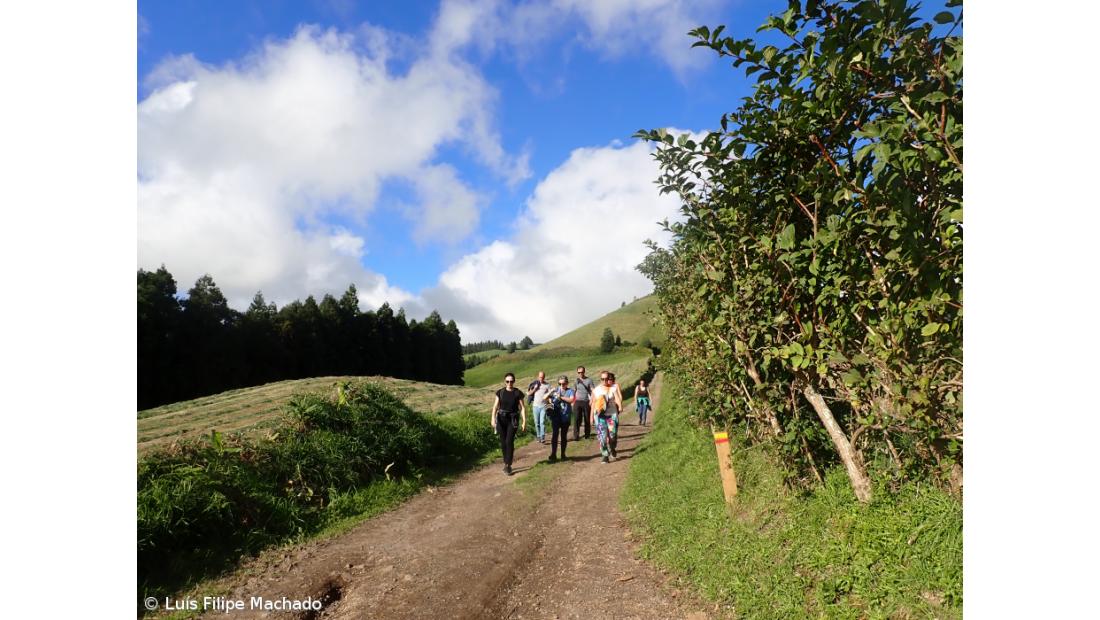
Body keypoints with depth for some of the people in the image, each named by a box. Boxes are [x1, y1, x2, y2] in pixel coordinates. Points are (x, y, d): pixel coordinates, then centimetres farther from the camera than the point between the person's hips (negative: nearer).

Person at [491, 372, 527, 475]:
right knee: (503, 442, 6)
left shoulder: (518, 393, -3)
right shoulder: (500, 392, 2)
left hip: (513, 419, -2)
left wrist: (524, 422, -8)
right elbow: (495, 406, -2)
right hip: (501, 419, 2)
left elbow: (522, 408, -2)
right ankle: (506, 463, 21)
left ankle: (508, 465, -3)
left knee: (509, 441, -11)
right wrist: (493, 418, -15)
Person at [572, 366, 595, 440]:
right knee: (576, 419, -7)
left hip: (586, 402, -2)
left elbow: (593, 391, -2)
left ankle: (587, 434, 20)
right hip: (578, 402, 2)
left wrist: (591, 401, -12)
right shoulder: (576, 380, 10)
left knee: (587, 419, 6)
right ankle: (576, 435, -8)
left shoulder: (589, 380, 0)